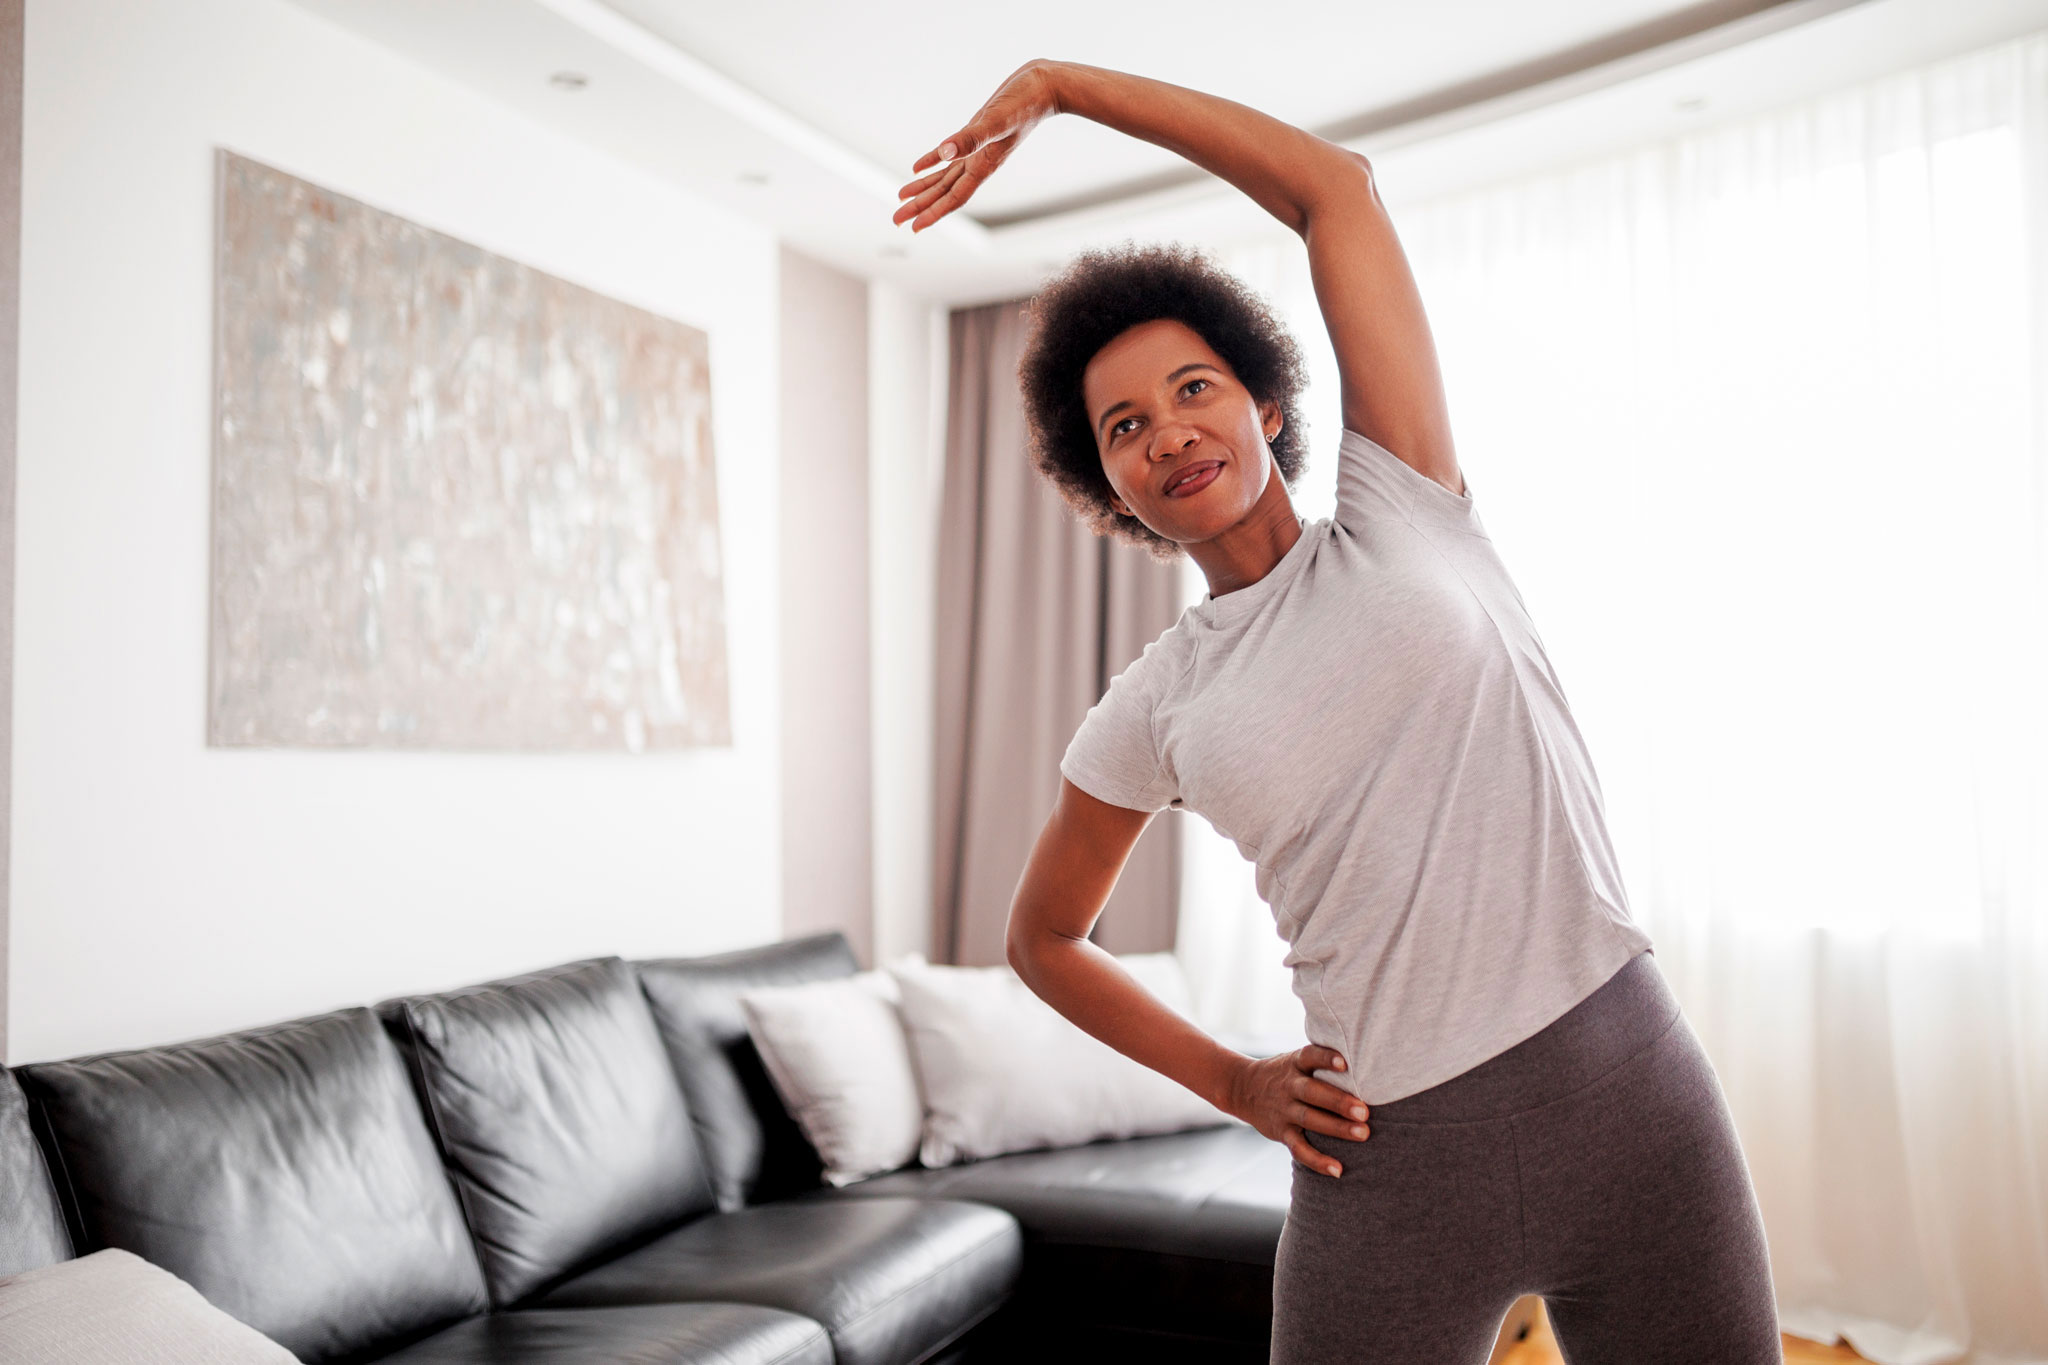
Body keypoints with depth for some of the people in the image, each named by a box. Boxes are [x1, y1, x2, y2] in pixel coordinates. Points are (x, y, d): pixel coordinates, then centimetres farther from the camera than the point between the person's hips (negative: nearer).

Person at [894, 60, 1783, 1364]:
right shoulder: (1149, 715, 4)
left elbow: (1336, 186, 0)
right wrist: (1230, 1080, 6)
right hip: (1391, 1160, 1)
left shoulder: (1400, 508, 2)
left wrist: (1055, 82, 4)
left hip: (1628, 1089, 0)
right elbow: (1043, 938, 17)